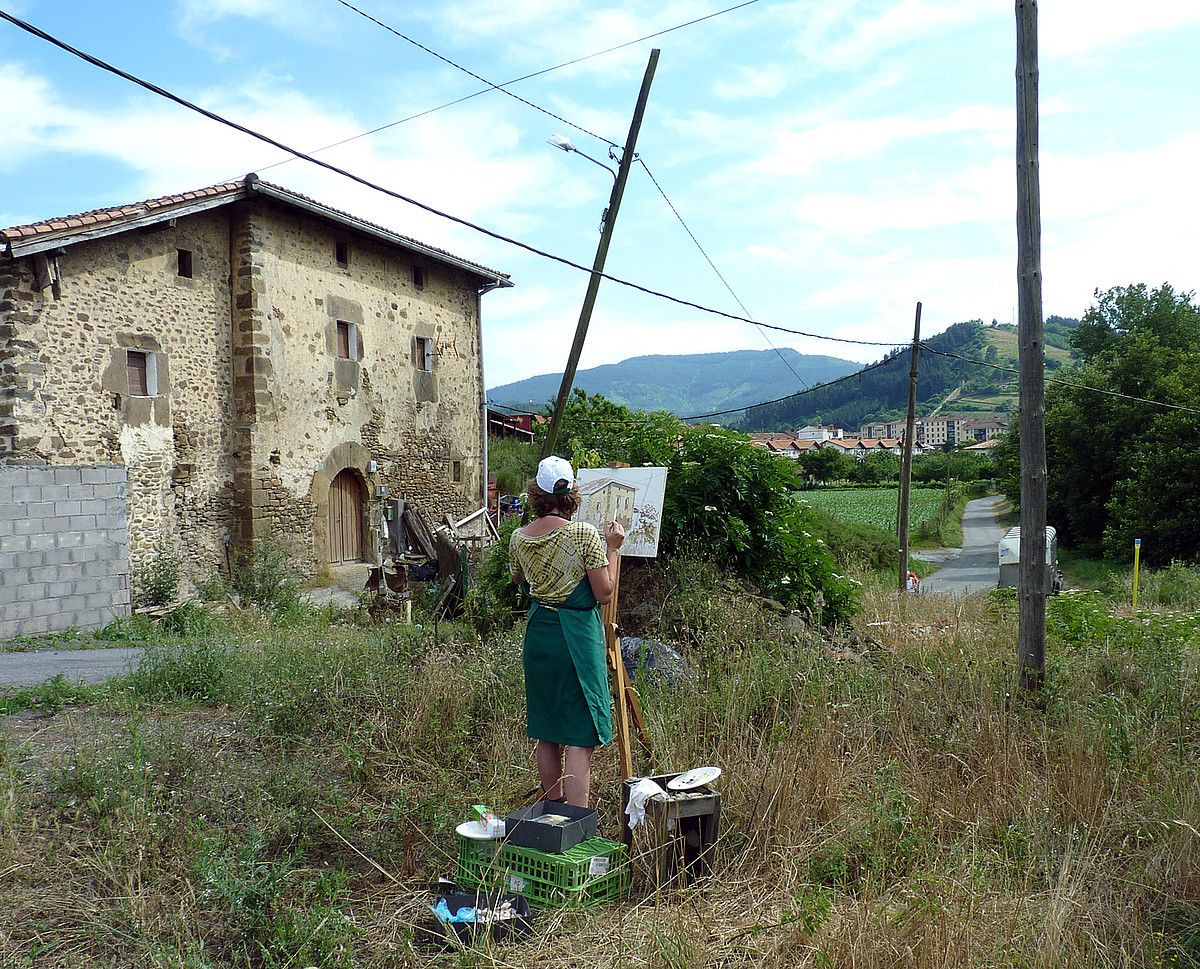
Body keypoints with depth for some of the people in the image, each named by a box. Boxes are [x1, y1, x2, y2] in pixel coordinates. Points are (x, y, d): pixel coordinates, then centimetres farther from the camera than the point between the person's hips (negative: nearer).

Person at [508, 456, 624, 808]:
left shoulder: (519, 537, 0)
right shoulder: (585, 534, -15)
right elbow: (604, 593, -12)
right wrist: (612, 548, -2)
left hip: (538, 633, 6)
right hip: (577, 637, -6)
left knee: (547, 735, 17)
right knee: (580, 737, -3)